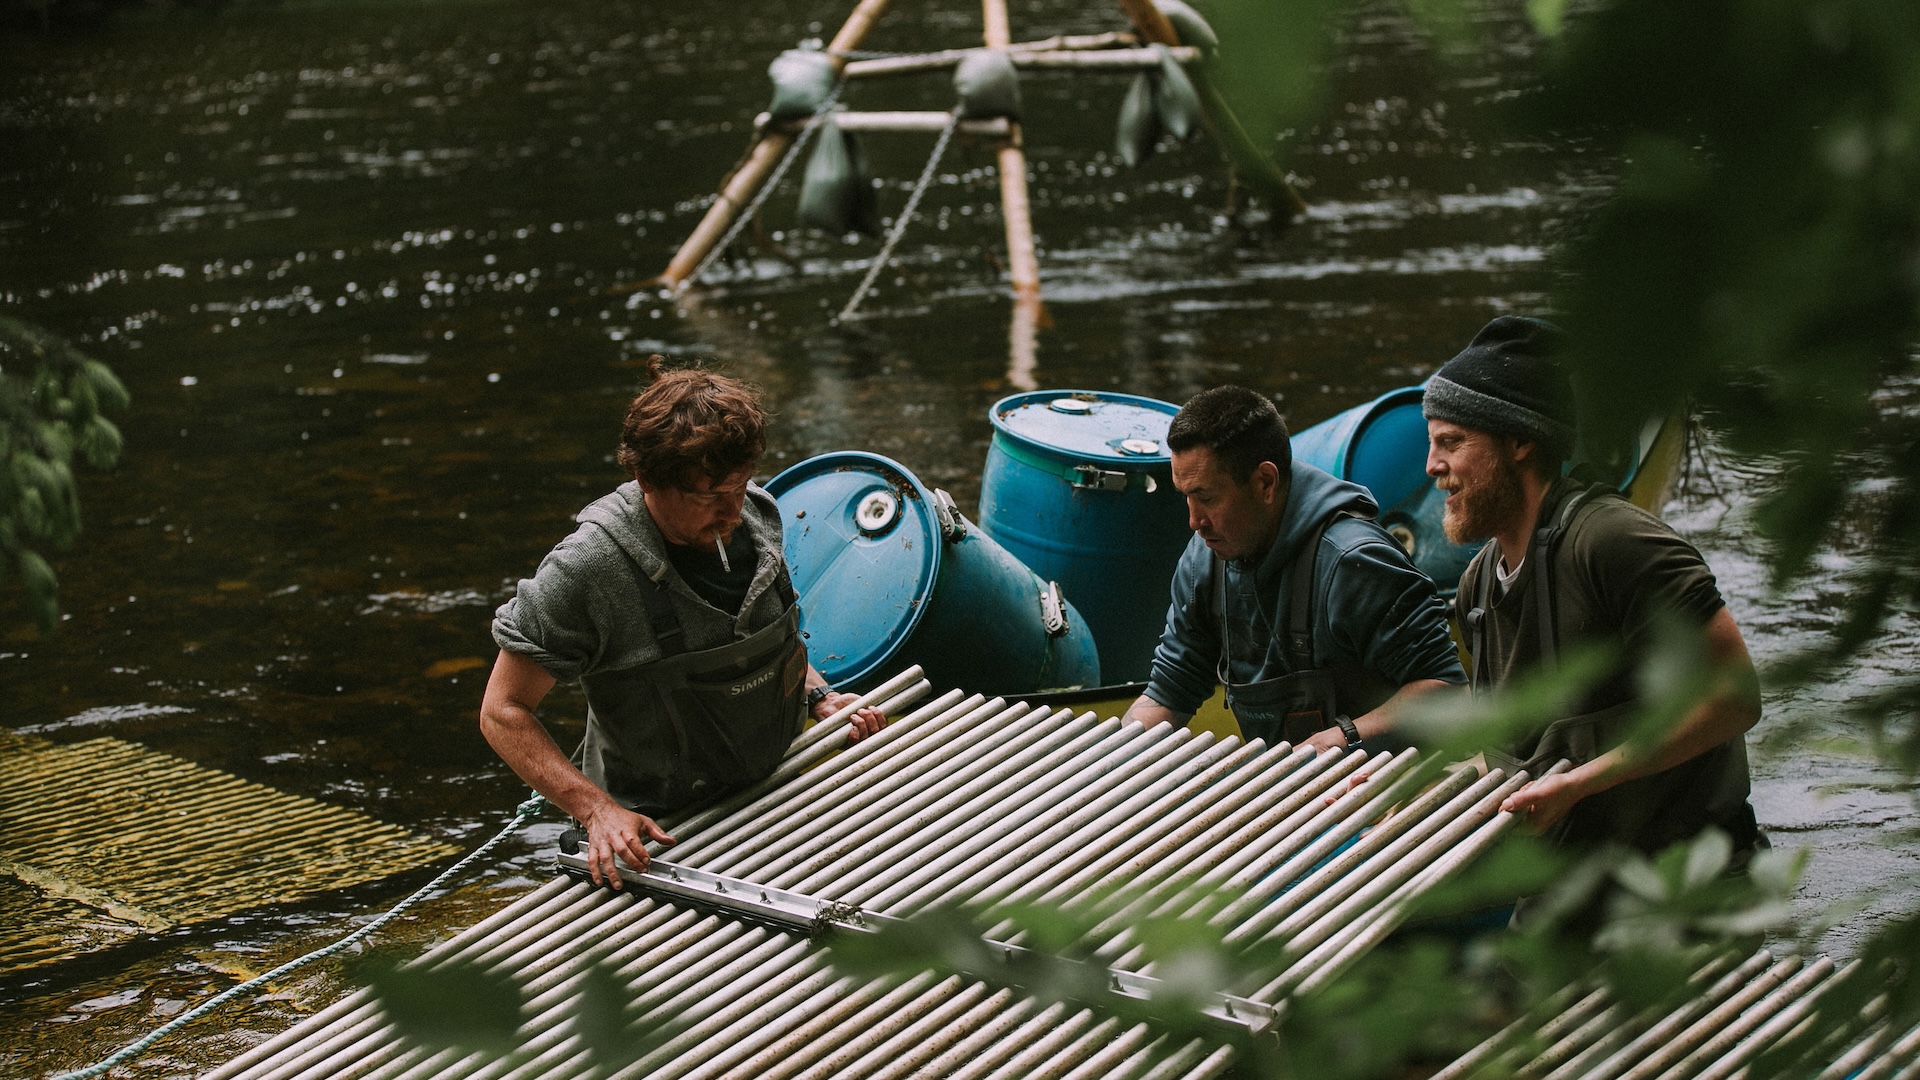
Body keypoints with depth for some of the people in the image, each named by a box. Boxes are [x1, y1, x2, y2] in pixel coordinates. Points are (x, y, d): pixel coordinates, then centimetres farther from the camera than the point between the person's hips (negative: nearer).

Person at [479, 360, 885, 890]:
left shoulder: (756, 515, -3)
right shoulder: (583, 574, -24)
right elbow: (503, 711, -17)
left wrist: (819, 696, 3)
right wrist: (597, 809, -27)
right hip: (658, 831, -5)